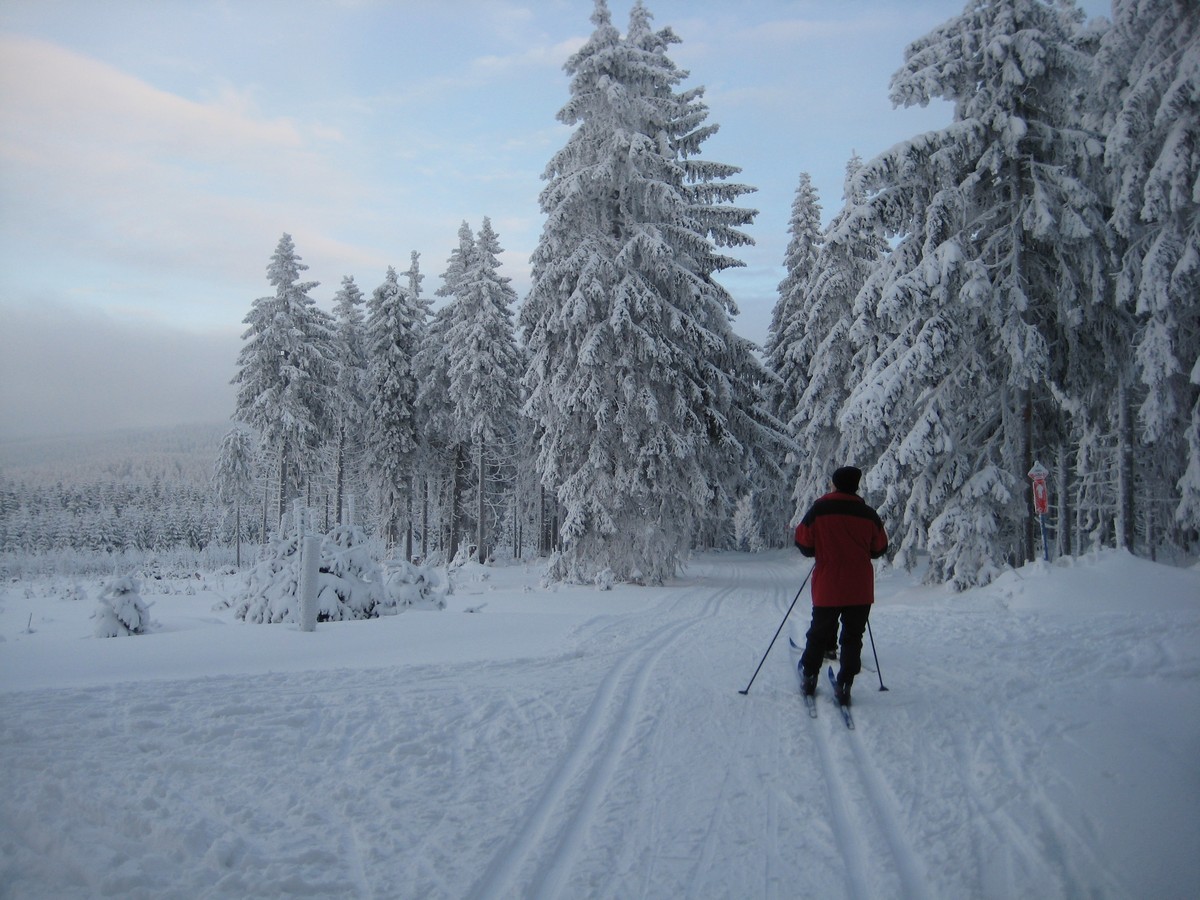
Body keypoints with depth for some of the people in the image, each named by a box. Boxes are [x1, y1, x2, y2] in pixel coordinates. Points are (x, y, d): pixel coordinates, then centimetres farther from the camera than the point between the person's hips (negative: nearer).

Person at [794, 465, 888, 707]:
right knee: (853, 638, 10)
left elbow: (804, 544, -1)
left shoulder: (818, 511, -9)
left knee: (819, 634, 17)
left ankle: (809, 678, 25)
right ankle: (844, 686, 7)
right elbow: (879, 549, 7)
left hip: (826, 589, 0)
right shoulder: (868, 515, -5)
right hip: (860, 591, 0)